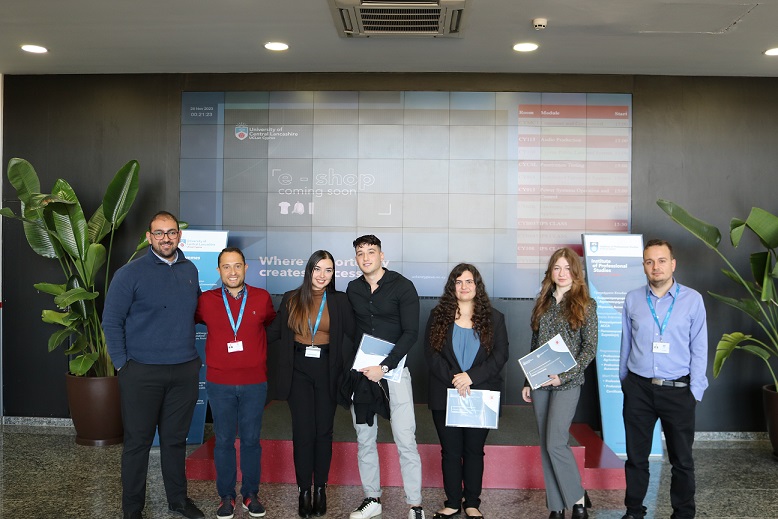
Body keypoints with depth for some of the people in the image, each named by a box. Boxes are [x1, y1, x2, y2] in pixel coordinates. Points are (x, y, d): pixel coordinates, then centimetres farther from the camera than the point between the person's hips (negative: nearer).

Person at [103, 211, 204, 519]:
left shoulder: (190, 271, 8)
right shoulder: (130, 273, -7)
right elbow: (111, 321, -5)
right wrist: (122, 364, -9)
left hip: (185, 371, 4)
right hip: (142, 373, -4)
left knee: (176, 438, 15)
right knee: (138, 441, 5)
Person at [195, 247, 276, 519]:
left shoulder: (262, 298, 1)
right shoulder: (206, 300, -1)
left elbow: (272, 324, 19)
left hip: (255, 382, 0)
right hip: (219, 383, 0)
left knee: (251, 440, 8)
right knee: (224, 441, 7)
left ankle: (250, 494, 22)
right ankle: (226, 496, 20)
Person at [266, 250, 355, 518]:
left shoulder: (340, 301, 1)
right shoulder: (291, 298, 4)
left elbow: (350, 337, 0)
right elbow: (275, 331, 7)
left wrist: (349, 369, -10)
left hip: (327, 371, 0)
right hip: (299, 371, 0)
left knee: (323, 431, 7)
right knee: (303, 432, -1)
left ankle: (320, 488, 20)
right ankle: (304, 490, 12)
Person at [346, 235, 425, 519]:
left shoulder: (403, 286, -6)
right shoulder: (353, 289, 8)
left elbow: (411, 333, -11)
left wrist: (384, 367, -17)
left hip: (393, 368, -4)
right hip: (360, 371, 4)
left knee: (405, 439, -5)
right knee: (364, 439, 9)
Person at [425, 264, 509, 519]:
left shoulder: (494, 318, 4)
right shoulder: (438, 316, 4)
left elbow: (500, 355, -5)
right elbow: (431, 353, -3)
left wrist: (471, 377, -18)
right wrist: (453, 379, -18)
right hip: (445, 395, 0)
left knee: (474, 450, 8)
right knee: (450, 451, 6)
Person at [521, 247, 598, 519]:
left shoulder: (586, 305, -2)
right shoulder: (542, 303, 11)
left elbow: (590, 347, -6)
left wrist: (565, 375, -15)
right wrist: (527, 382, 12)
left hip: (567, 383, -5)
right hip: (540, 383, 5)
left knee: (555, 443, -12)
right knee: (545, 445, 7)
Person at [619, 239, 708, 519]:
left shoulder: (692, 299, -3)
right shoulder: (633, 299, 2)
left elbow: (699, 349, -1)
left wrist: (695, 391, -5)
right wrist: (624, 381, 11)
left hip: (678, 390, -1)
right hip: (638, 388, 2)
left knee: (682, 459, 9)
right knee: (636, 456, 11)